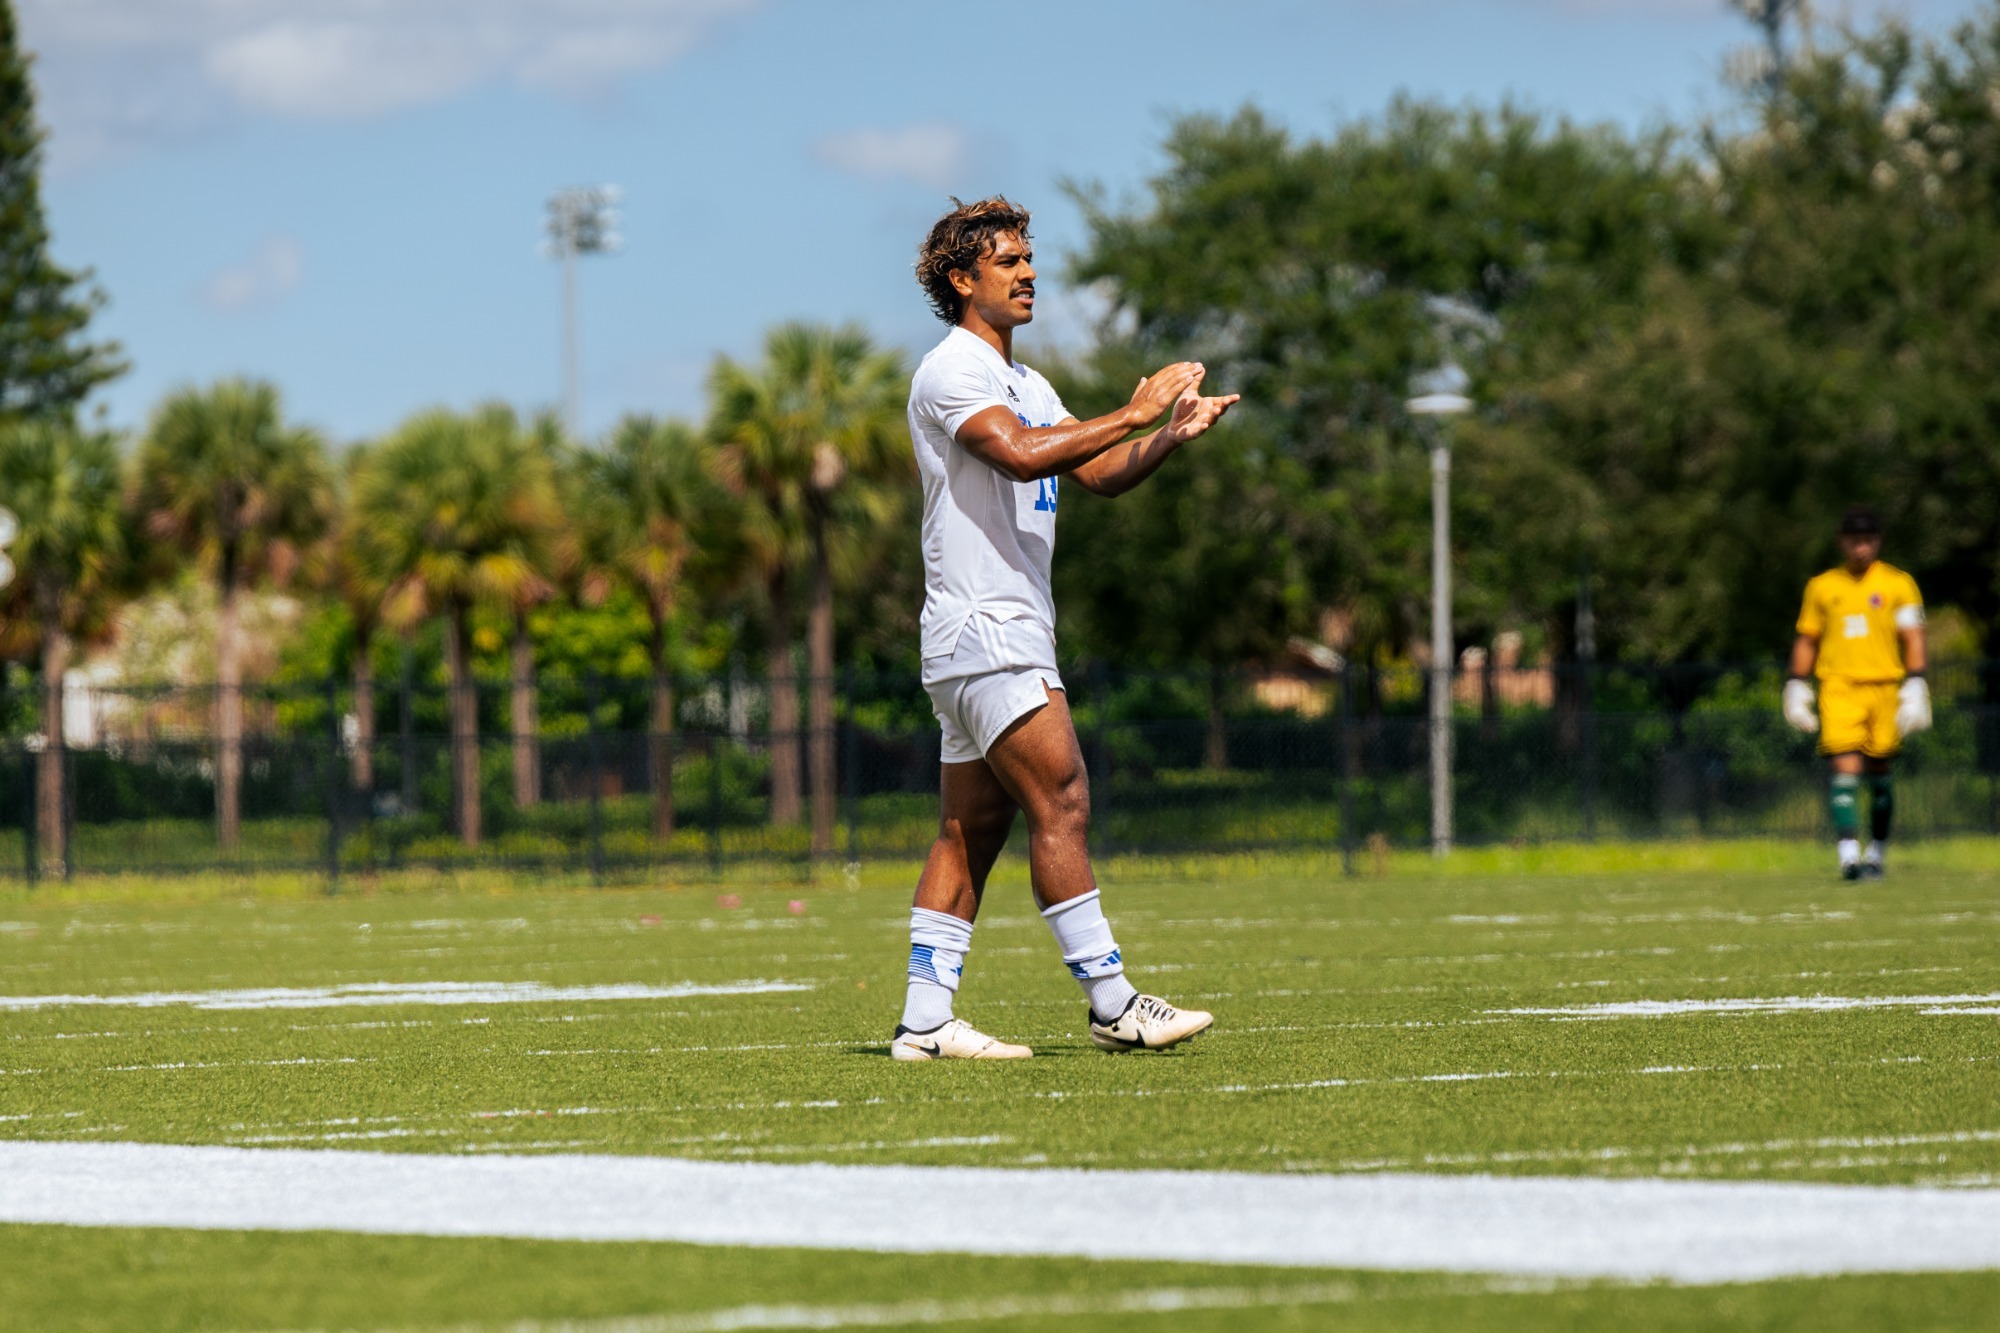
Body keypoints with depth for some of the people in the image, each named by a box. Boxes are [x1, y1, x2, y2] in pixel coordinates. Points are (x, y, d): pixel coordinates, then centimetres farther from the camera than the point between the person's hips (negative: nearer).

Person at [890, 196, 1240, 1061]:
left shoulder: (1024, 383, 22)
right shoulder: (953, 370, -9)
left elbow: (1102, 474, 18)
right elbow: (1019, 454, -25)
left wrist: (1172, 434, 0)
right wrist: (1131, 414, -22)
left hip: (1010, 628, 10)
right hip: (982, 628, -10)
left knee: (973, 828, 6)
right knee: (1061, 803, -13)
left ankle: (925, 1020, 4)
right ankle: (1110, 1003, -13)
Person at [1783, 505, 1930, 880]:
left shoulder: (1897, 584, 6)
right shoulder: (1822, 587, 11)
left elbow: (1913, 638, 2)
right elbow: (1806, 640, 18)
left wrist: (1915, 687, -8)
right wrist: (1797, 687, 11)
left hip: (1883, 686, 0)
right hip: (1837, 688, 0)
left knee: (1878, 769, 5)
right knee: (1844, 768, -14)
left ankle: (1876, 853, 20)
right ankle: (1849, 854, -21)